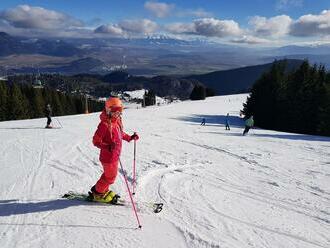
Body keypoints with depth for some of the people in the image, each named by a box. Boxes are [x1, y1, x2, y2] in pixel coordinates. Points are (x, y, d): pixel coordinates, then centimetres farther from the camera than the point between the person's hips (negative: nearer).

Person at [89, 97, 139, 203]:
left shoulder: (117, 121, 4)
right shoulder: (105, 124, -24)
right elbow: (96, 141, -23)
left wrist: (130, 138, 14)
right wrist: (108, 147, -36)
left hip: (115, 156, 9)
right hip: (108, 157, -8)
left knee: (109, 174, 24)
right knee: (110, 177, 6)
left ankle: (103, 190, 44)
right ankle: (97, 193, 27)